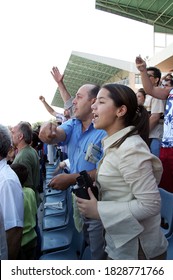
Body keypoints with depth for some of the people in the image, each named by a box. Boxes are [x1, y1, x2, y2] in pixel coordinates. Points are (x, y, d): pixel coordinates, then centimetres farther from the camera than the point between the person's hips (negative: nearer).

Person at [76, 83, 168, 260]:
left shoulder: (131, 148, -24)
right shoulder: (116, 144, 5)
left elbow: (150, 204, -25)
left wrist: (98, 210, -23)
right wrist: (93, 199, -1)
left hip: (135, 248, -8)